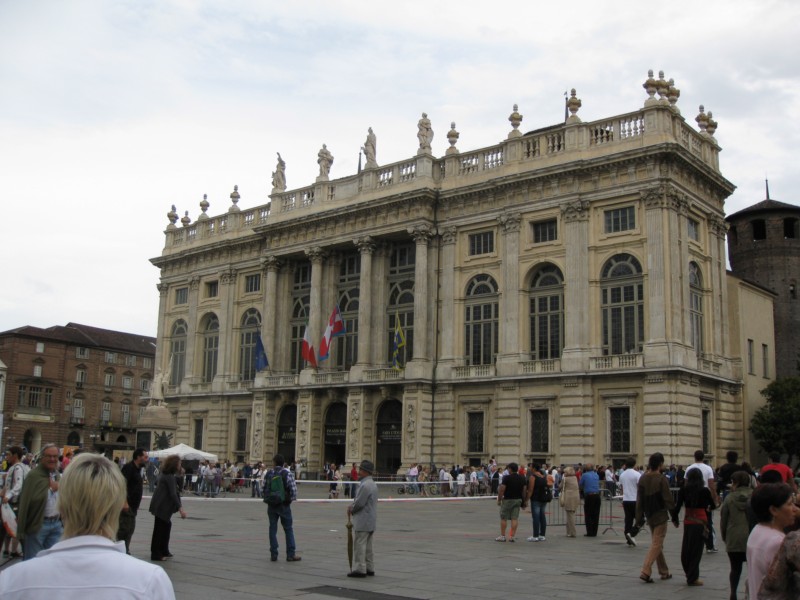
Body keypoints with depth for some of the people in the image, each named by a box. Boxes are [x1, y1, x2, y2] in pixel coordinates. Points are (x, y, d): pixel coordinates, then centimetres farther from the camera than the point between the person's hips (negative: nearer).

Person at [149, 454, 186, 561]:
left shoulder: (165, 474, 12)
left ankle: (164, 551, 24)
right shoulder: (170, 477, -19)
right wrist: (180, 508, -25)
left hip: (162, 505, 10)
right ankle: (156, 554, 3)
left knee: (166, 526, 16)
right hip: (161, 506, -10)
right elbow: (173, 494, -24)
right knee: (159, 529, -3)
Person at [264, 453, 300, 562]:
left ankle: (273, 554, 9)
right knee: (288, 529, 4)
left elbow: (264, 488, 4)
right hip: (284, 505, -3)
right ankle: (291, 555, 2)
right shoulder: (287, 473, -8)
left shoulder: (268, 474, 2)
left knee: (272, 529, 9)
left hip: (271, 505, 3)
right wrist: (291, 499, 3)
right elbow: (293, 488, -12)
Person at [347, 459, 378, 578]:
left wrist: (351, 509, -2)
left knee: (359, 545, -4)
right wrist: (352, 505, 7)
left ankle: (359, 569, -1)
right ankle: (369, 568, 19)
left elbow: (359, 503, -21)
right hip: (371, 521, 10)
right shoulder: (372, 483, 14)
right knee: (368, 546, 15)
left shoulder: (365, 485, -20)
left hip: (363, 521, -10)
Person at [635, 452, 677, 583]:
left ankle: (664, 572, 25)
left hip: (649, 516, 6)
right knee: (656, 545, -4)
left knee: (656, 544, 17)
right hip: (660, 516, -6)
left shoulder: (643, 478, 2)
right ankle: (645, 572, -13)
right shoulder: (661, 479, -15)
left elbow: (639, 501, 5)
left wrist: (639, 519, 9)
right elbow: (669, 499, -14)